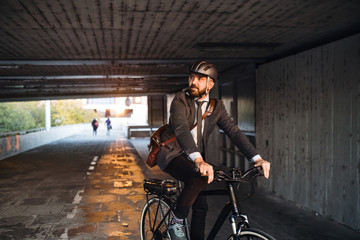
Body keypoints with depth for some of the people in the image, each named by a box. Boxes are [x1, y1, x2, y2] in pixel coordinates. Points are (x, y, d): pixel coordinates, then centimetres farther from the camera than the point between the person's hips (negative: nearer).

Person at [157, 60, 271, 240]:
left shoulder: (216, 107, 1)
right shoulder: (180, 100, -14)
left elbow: (234, 131, -7)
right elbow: (181, 129, -31)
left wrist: (257, 158, -21)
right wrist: (198, 161, -47)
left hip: (196, 158, 5)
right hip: (172, 155, -5)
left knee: (201, 207, 0)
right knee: (199, 178, -32)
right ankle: (176, 223, -11)